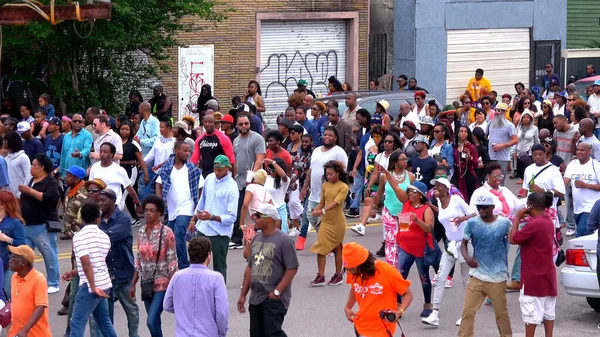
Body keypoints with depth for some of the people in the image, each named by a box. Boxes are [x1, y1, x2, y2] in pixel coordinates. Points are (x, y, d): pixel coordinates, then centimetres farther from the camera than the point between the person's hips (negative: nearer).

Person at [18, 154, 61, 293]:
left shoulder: (51, 182, -8)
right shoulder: (32, 181, 16)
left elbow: (52, 198, -26)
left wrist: (30, 191, -22)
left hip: (43, 227, -8)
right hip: (27, 226, 8)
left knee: (49, 256, -1)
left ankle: (53, 285, 6)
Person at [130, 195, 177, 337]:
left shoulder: (166, 233, -11)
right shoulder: (141, 232, 7)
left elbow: (172, 262, -11)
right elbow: (139, 261, 13)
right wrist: (133, 284, 13)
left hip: (162, 283, -6)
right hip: (146, 283, 6)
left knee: (152, 321, -15)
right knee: (154, 321, 11)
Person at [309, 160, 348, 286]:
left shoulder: (343, 187, -10)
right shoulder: (325, 185, 6)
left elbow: (336, 202, -21)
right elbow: (322, 202, 10)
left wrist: (323, 211, -34)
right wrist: (316, 209, -11)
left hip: (338, 223, -5)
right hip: (325, 221, 5)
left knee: (337, 249, 8)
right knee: (320, 248, -4)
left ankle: (338, 275, 20)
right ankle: (320, 276, -3)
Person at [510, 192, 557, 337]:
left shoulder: (534, 224, -21)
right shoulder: (549, 222, 8)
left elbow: (513, 239, -15)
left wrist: (517, 218, -8)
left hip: (534, 276, -9)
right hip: (548, 273, 9)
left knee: (531, 311, -1)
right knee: (548, 310, 11)